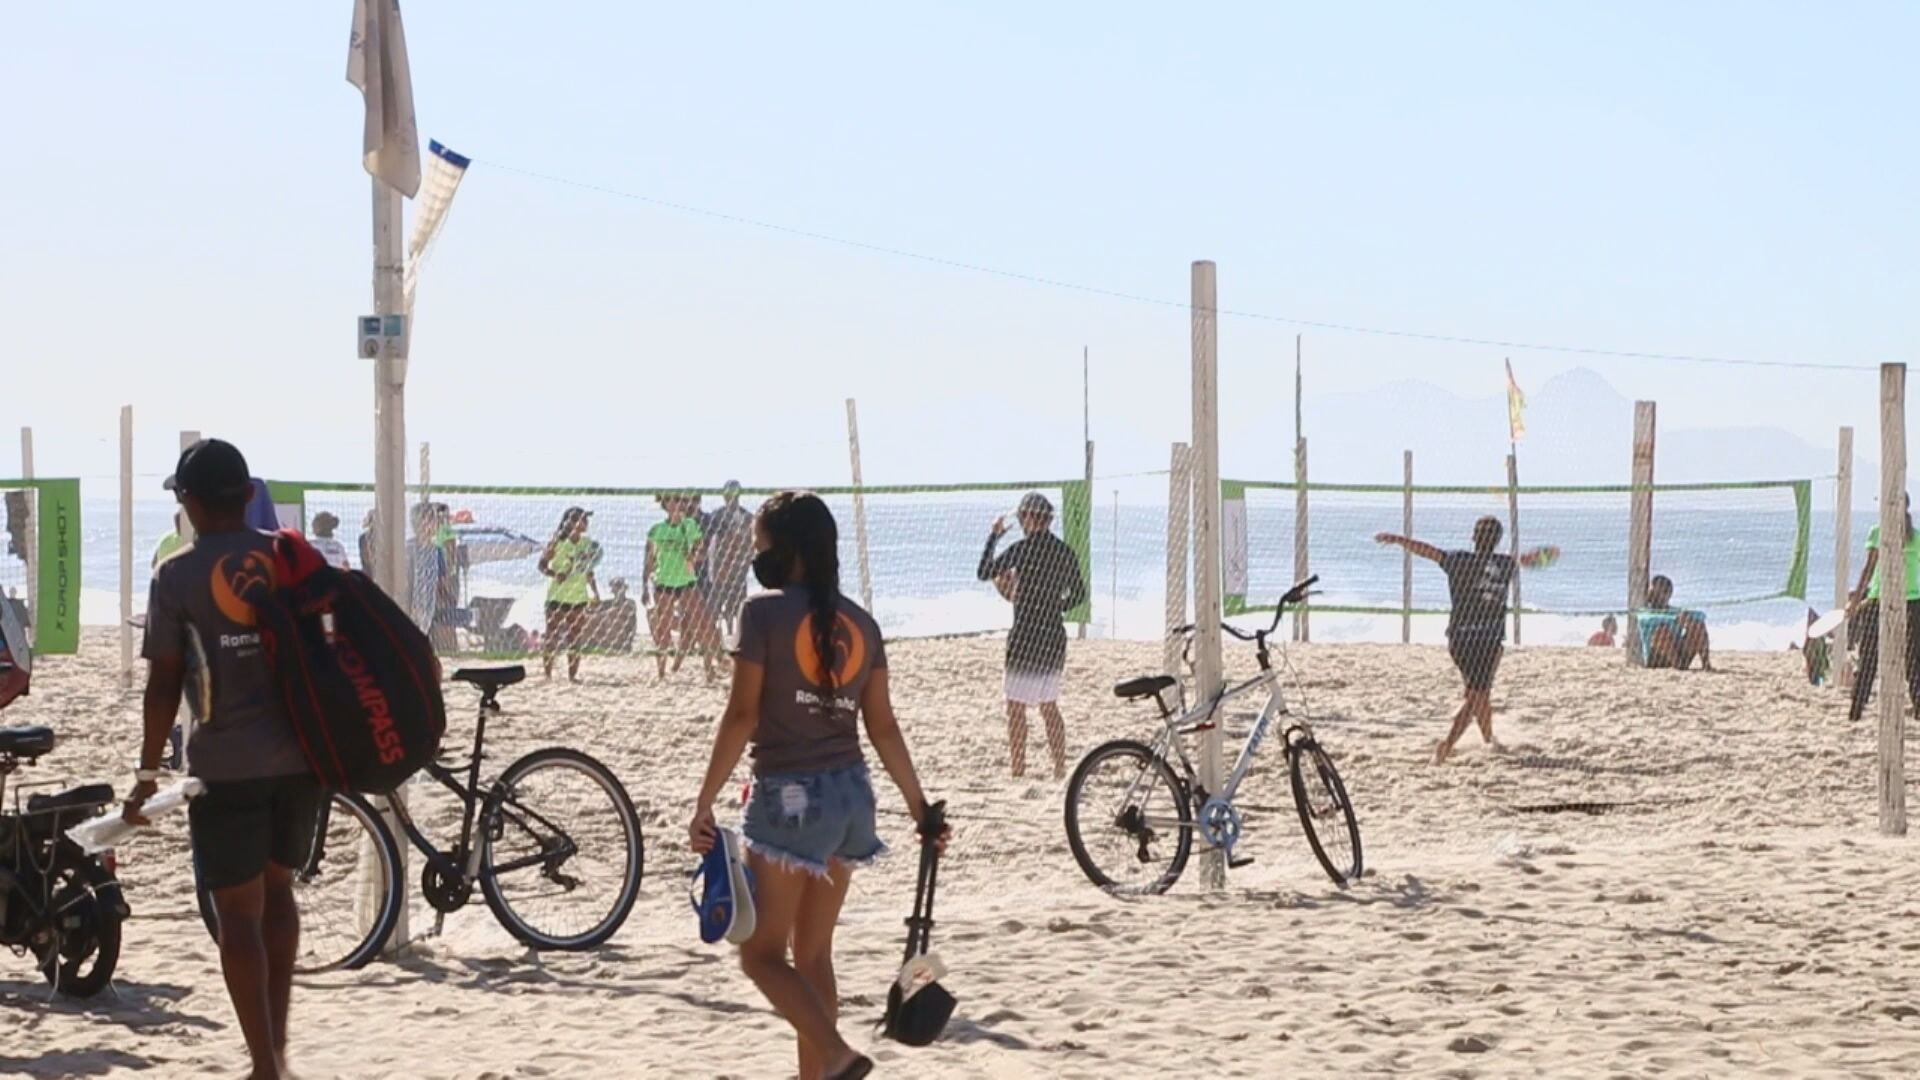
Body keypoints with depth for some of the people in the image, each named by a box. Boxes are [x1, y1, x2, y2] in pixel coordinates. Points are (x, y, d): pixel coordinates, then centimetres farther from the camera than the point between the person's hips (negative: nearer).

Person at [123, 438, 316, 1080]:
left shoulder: (177, 575, -5)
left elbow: (164, 681, -8)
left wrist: (148, 772, -1)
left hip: (226, 766, -4)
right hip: (301, 756, 4)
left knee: (238, 910, 3)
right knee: (277, 888, 20)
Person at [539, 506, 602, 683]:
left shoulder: (588, 544, 5)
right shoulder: (557, 543, -11)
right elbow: (542, 564, -10)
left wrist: (595, 592, 9)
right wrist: (555, 574, -28)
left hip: (579, 597, 5)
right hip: (558, 597, -5)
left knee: (576, 638, 5)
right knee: (552, 637, -1)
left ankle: (573, 674, 12)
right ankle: (547, 673, 6)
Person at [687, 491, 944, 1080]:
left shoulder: (765, 612, -9)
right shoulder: (859, 622, 8)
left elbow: (742, 715, -13)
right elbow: (883, 726, 9)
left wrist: (704, 804, -10)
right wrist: (919, 803, 18)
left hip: (790, 795, -6)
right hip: (851, 794, 6)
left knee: (761, 954, 1)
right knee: (814, 953, 15)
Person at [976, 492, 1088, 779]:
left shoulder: (1022, 549, -12)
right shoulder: (1064, 551, 6)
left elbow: (984, 573, -5)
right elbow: (1079, 594, 12)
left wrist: (993, 536, 5)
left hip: (1025, 636, -6)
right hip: (1055, 636, 6)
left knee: (1016, 707, 2)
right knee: (1049, 706, 15)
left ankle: (1017, 768, 1)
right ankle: (1060, 768, 14)